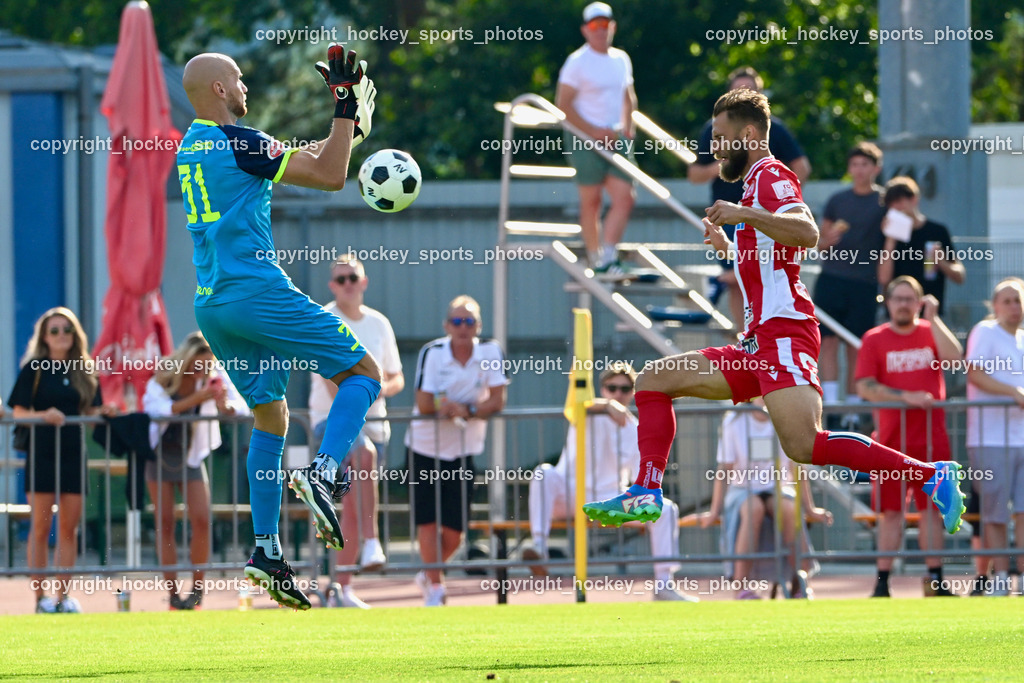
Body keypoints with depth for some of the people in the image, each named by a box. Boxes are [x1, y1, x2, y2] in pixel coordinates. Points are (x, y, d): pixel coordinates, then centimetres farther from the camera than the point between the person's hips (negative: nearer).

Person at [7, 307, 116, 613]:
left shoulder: (84, 371, 12)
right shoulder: (34, 369, 0)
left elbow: (89, 410, 11)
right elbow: (18, 412, -4)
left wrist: (102, 412, -11)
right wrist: (43, 415, -22)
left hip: (73, 455, 4)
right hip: (41, 453, -4)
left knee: (69, 528, 3)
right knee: (41, 527, -3)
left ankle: (63, 595, 8)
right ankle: (40, 596, 0)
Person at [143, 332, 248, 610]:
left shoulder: (214, 377, -10)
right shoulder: (162, 378, -15)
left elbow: (242, 408, -13)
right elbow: (158, 410, -30)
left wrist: (225, 406, -35)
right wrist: (194, 400, -40)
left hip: (190, 455, 1)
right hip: (161, 454, -1)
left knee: (202, 521, -12)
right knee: (165, 523, -2)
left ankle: (197, 589, 0)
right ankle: (173, 593, 1)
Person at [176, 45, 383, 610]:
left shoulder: (191, 145, 16)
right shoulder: (237, 142, -11)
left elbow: (294, 159, 26)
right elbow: (329, 177, -10)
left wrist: (347, 129, 28)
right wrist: (346, 110, -4)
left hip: (211, 305, 8)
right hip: (258, 293, -8)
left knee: (270, 416, 15)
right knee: (362, 373, 1)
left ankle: (266, 551, 7)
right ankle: (322, 473, -21)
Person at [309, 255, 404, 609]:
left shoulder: (379, 324, 11)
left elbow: (397, 378, 17)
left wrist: (384, 388, -8)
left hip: (372, 420, 5)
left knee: (354, 506, 9)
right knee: (364, 452, -37)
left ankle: (343, 589, 18)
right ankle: (371, 542, -42)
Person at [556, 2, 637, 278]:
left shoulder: (621, 59, 12)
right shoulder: (577, 62, -7)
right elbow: (563, 104, -10)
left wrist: (627, 127, 9)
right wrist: (594, 131, -14)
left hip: (615, 138, 6)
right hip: (585, 139, -6)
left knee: (625, 197, -6)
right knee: (591, 201, 0)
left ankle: (608, 256, -4)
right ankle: (596, 260, 7)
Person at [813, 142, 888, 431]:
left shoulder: (884, 202, 4)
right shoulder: (837, 201, 13)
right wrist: (828, 240, -4)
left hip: (864, 284, -2)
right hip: (831, 279, 2)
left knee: (856, 347, 0)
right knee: (828, 340, -8)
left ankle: (852, 410, 4)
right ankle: (830, 402, -10)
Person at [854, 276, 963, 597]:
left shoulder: (932, 332, 9)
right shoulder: (874, 339, 4)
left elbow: (954, 357, -11)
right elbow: (865, 387, -5)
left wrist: (932, 318, -12)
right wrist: (905, 397, -15)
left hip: (931, 437, 1)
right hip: (892, 439, -1)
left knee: (932, 509, 2)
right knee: (891, 511, -3)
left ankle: (935, 580, 6)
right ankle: (882, 581, -1)